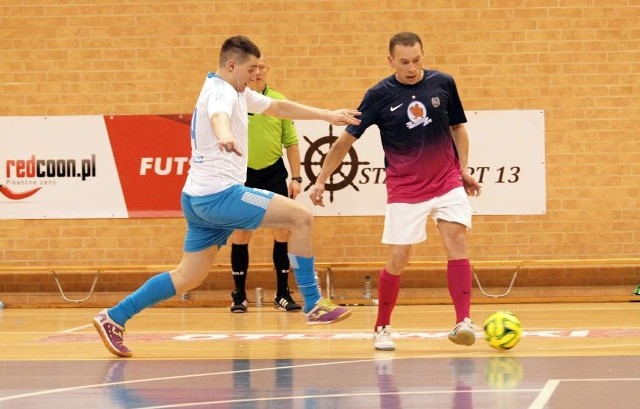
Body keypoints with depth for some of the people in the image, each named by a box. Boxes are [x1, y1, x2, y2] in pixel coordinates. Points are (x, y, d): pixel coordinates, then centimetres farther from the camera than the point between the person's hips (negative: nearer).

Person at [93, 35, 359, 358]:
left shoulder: (238, 93, 19)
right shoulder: (221, 91, -12)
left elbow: (279, 107, 27)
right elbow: (218, 116, -37)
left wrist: (327, 116, 20)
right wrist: (225, 137, -60)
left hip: (198, 199, 11)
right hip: (219, 194, -11)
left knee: (189, 276, 11)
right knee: (301, 217, -12)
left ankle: (113, 318, 10)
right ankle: (313, 305, -8)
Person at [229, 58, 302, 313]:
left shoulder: (279, 101, 1)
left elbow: (291, 142, 6)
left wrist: (295, 177, 1)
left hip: (274, 173, 1)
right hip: (243, 175, -1)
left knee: (283, 233, -1)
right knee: (240, 235, 2)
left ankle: (282, 294, 8)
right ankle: (239, 295, 13)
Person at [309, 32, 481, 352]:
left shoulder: (442, 83, -2)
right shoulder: (379, 95, -8)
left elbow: (458, 127, 12)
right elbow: (346, 139, -3)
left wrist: (463, 170, 5)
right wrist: (321, 180, -6)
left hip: (447, 182, 2)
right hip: (404, 190, -2)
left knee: (456, 241, -15)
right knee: (397, 260, -2)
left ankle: (463, 322, -18)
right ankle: (382, 328, 16)